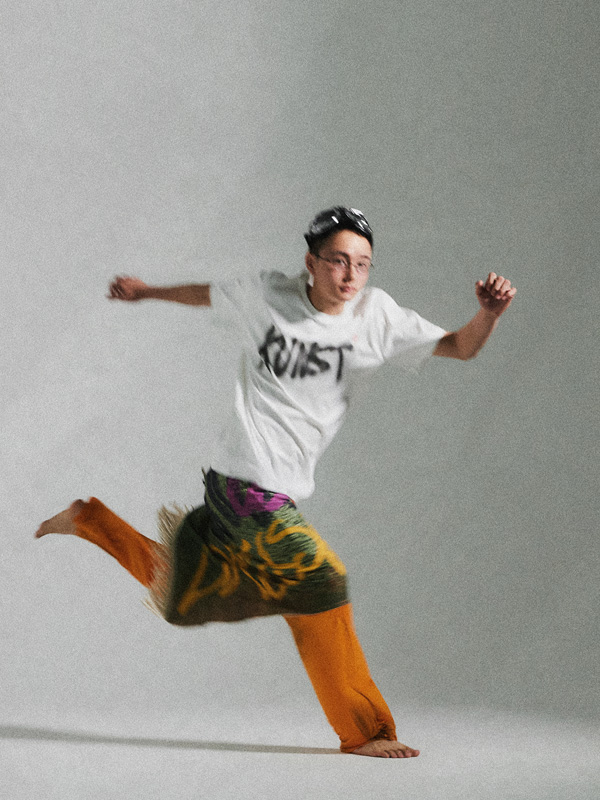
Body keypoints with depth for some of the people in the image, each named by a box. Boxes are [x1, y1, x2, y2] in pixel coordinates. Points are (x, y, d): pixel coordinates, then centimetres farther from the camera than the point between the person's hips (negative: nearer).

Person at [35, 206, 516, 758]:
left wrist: (489, 314, -24)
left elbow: (460, 347, -3)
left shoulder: (377, 315, 1)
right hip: (248, 482, -6)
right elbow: (208, 294, 14)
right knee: (320, 587, -13)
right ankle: (363, 731, -2)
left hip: (280, 490, 6)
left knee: (179, 594, 19)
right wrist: (145, 291, 29)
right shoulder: (268, 296, -6)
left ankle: (89, 519, 38)